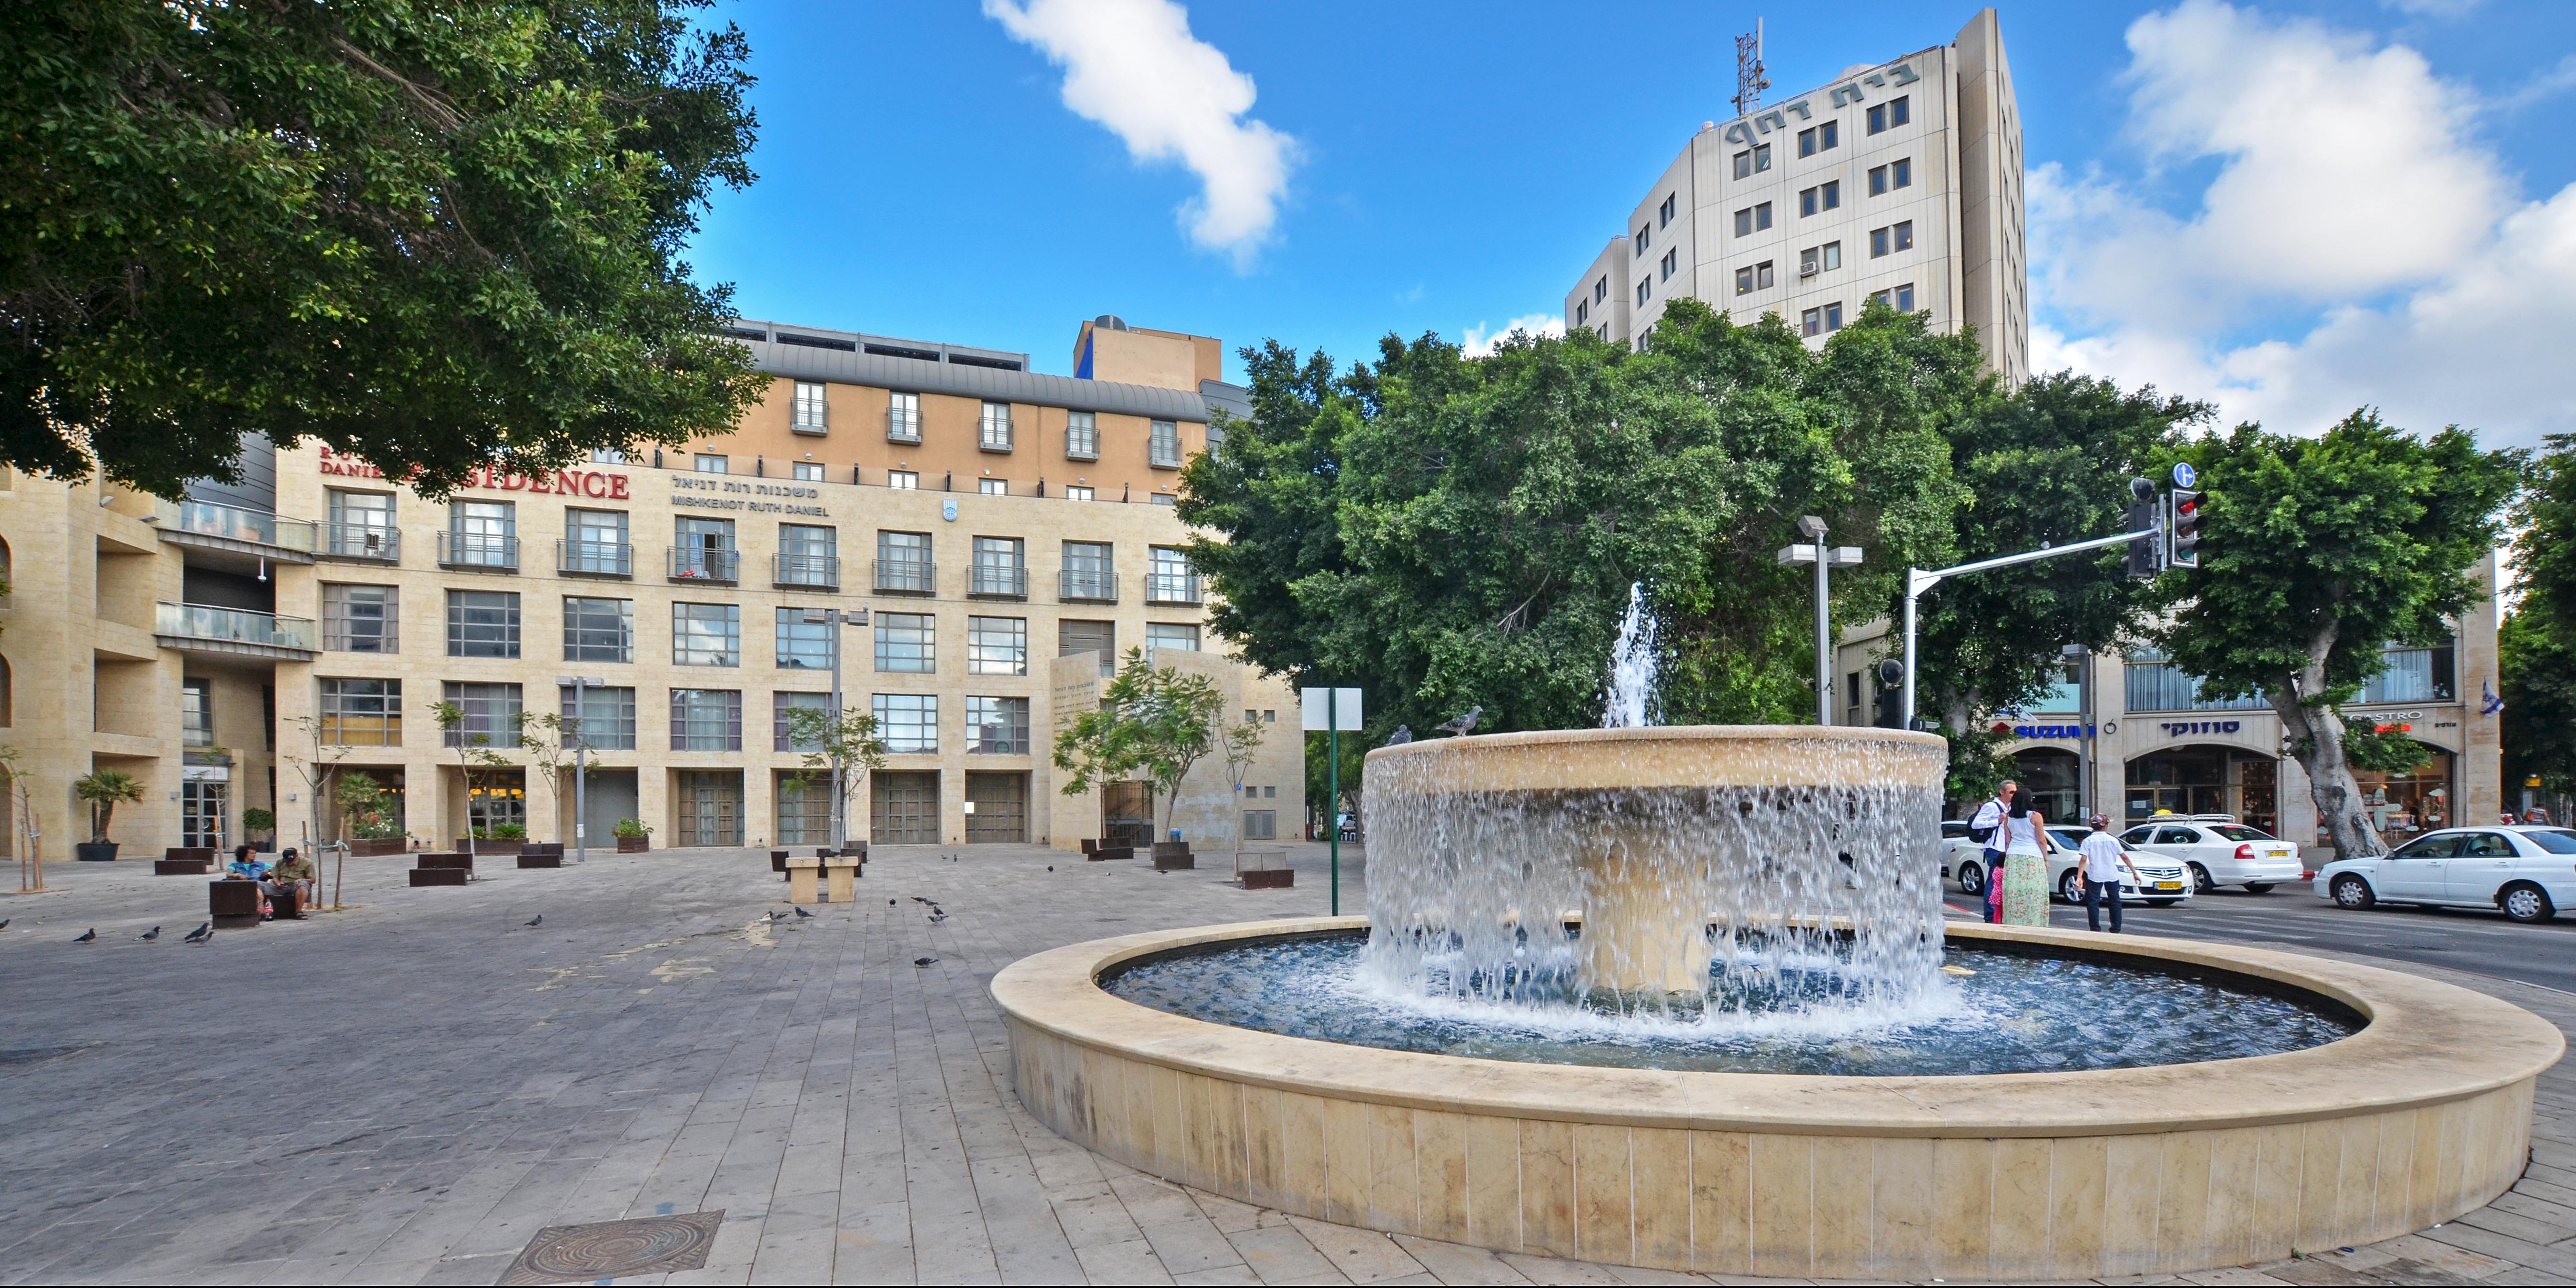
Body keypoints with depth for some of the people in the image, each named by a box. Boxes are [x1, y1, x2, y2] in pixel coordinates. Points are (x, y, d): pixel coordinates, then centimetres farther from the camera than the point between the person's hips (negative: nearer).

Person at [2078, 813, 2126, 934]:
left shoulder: (2088, 841, -4)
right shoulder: (2113, 840, 3)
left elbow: (2084, 860, -12)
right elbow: (2124, 857, 6)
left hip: (2095, 876, -2)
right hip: (2112, 875, 3)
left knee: (2093, 903, 2)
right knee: (2115, 902, 15)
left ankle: (2096, 930, -3)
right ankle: (2116, 929, 17)